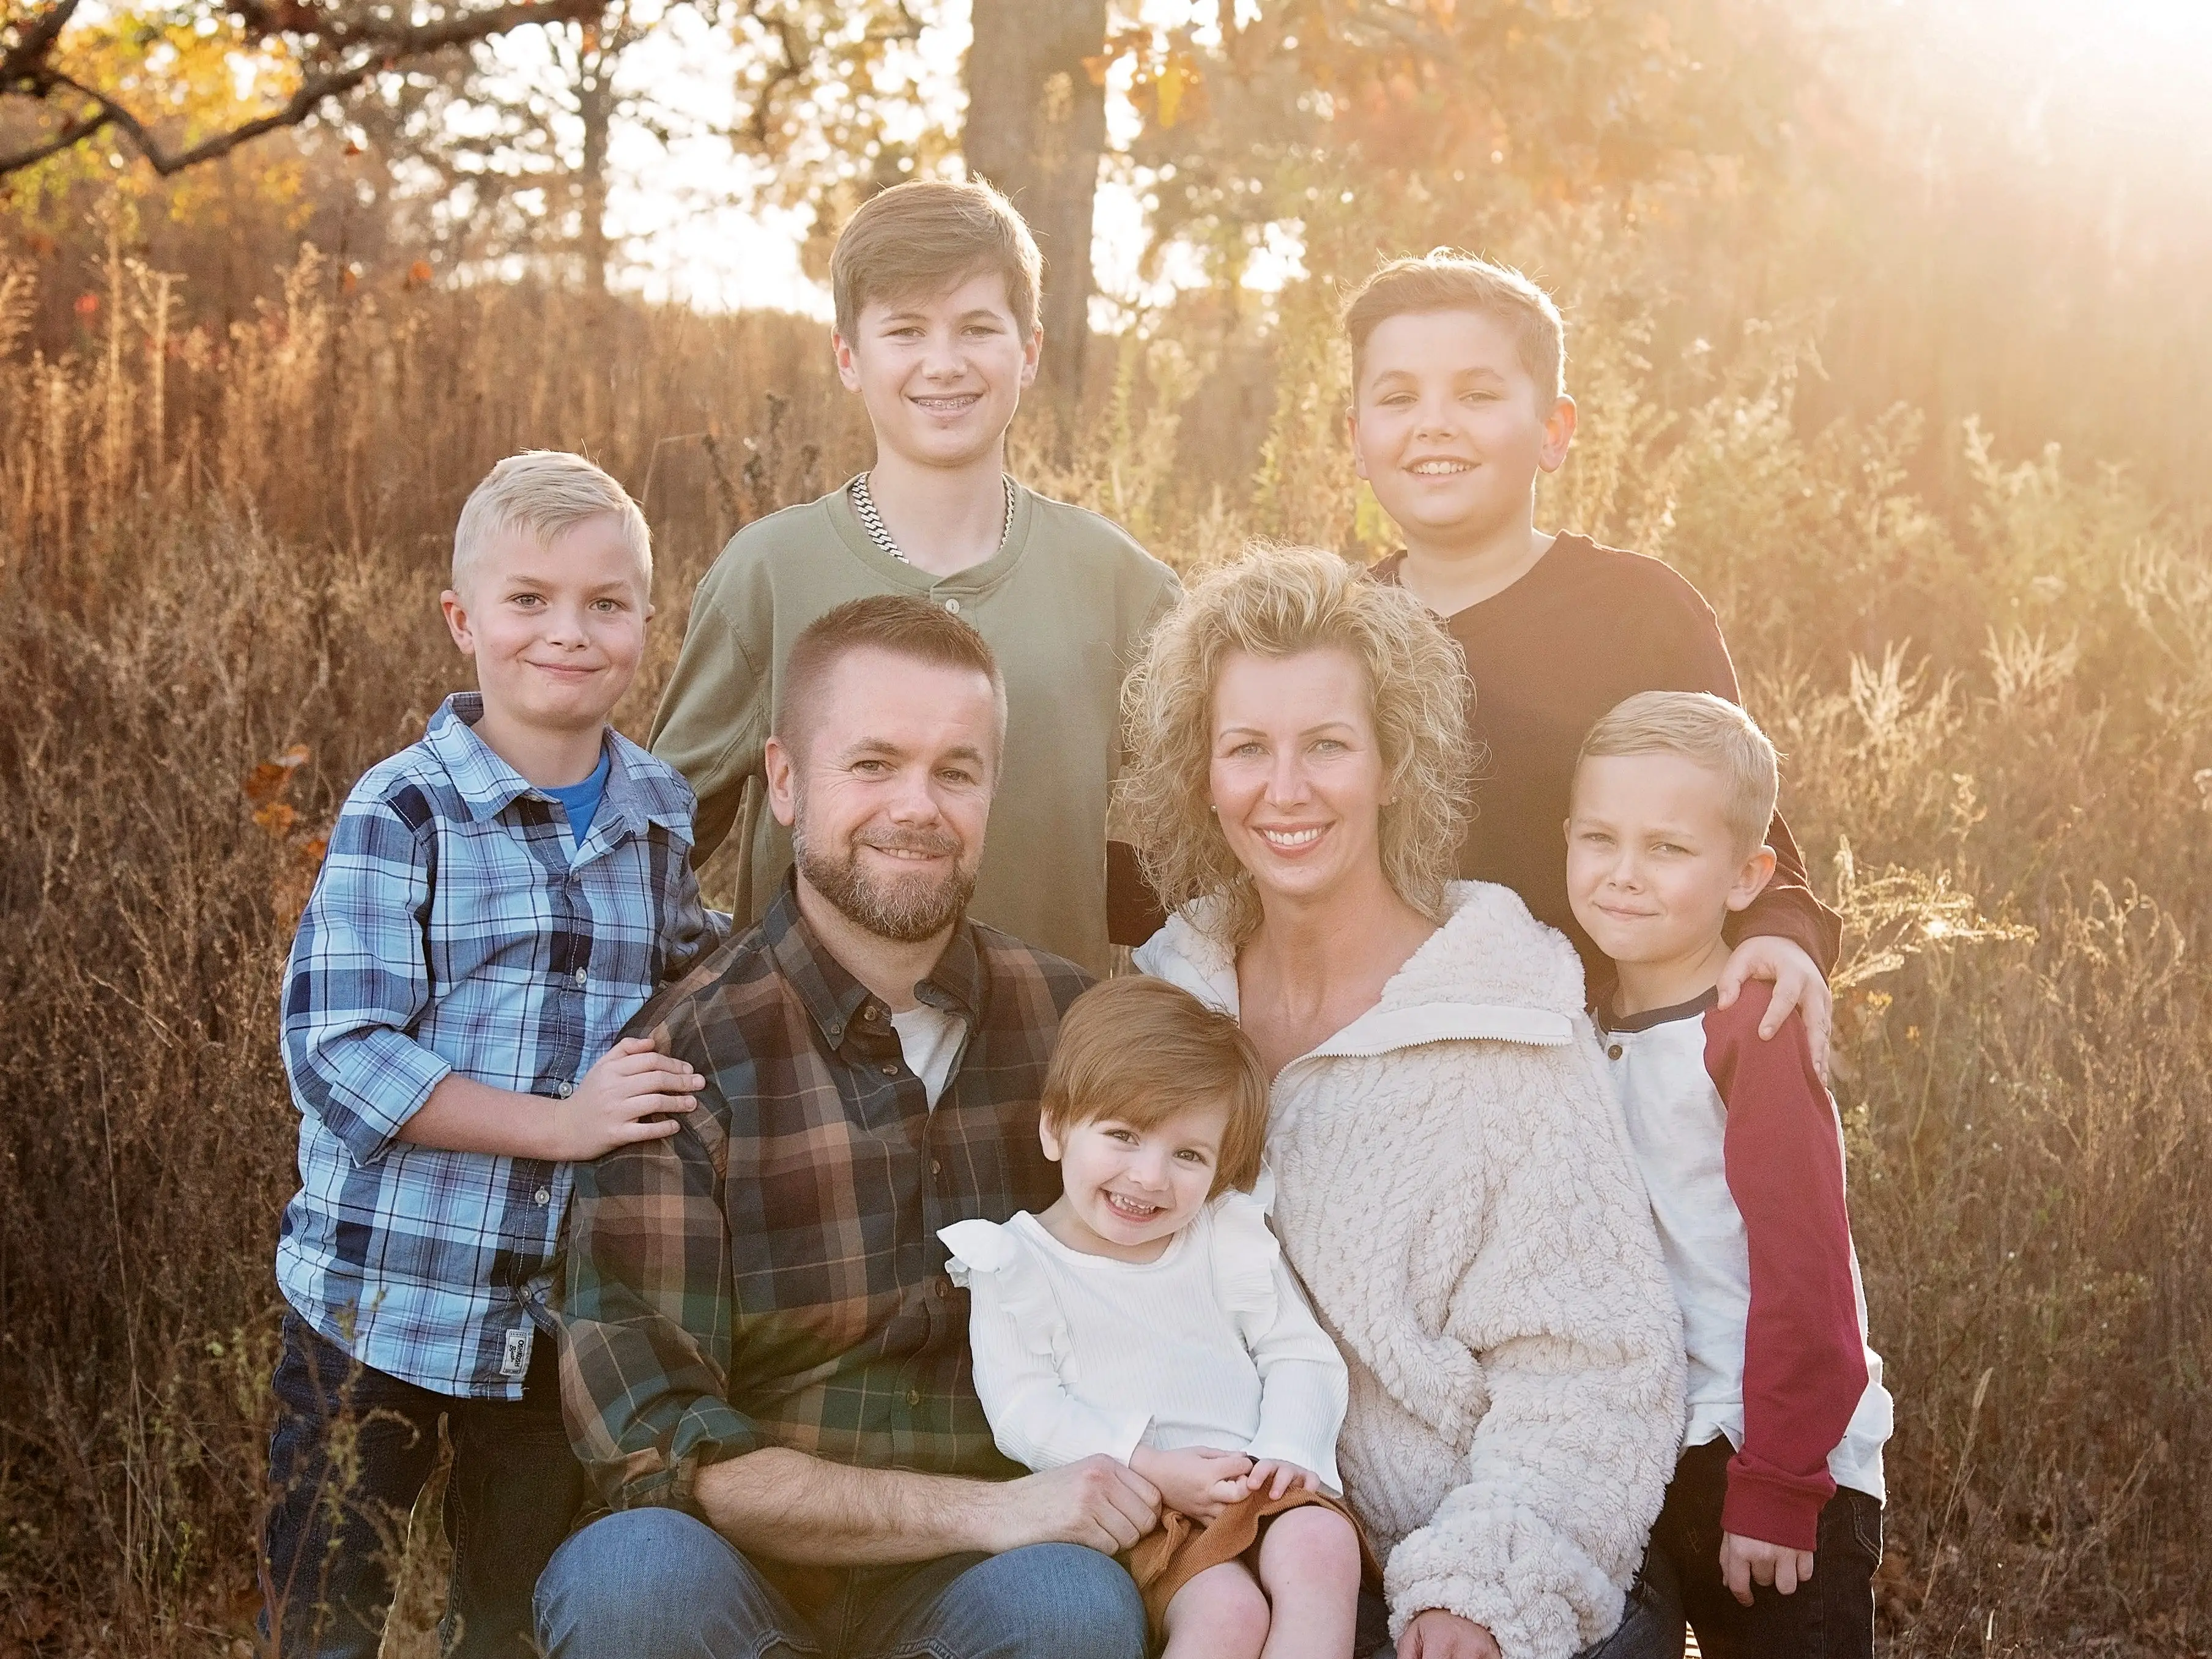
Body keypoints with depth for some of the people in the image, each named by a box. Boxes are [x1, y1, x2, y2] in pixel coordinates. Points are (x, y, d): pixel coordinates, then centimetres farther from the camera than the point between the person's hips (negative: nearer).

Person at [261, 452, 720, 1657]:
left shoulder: (663, 813, 4)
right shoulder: (402, 814, -12)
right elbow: (339, 1058, -18)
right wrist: (563, 1121, -23)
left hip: (567, 1300, 5)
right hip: (383, 1295, -4)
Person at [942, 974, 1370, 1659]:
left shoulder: (1230, 1237, 13)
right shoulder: (1015, 1267, 2)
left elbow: (1302, 1355, 10)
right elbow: (1024, 1410, -7)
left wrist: (1285, 1452, -10)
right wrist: (1151, 1467, -18)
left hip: (1262, 1487, 4)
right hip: (1137, 1515, -3)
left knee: (1321, 1546, -27)